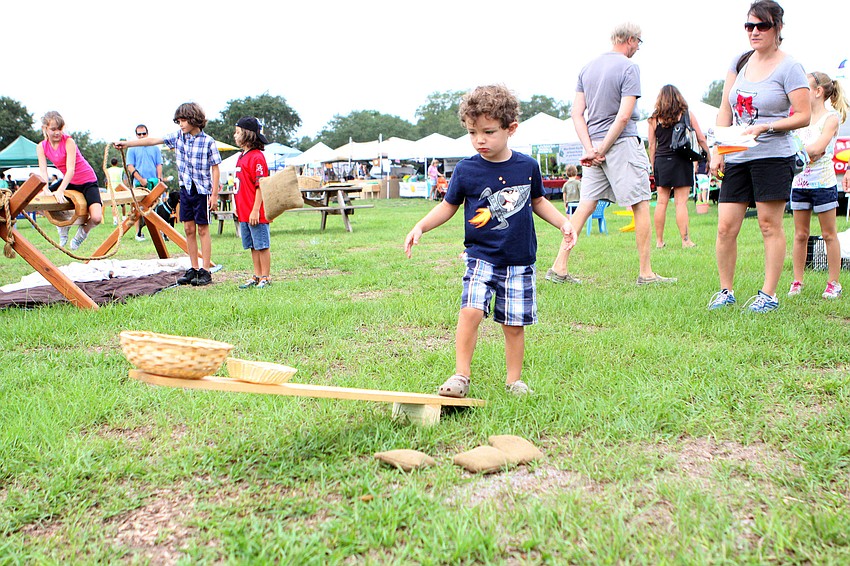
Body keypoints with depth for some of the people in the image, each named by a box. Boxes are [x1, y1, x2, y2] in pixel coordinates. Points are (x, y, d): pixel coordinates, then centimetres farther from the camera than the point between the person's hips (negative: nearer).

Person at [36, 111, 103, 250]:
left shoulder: (68, 142, -20)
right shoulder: (41, 147, -5)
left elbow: (71, 170, -28)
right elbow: (43, 171, -13)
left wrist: (60, 190, -41)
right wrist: (46, 190, -33)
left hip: (88, 181, -6)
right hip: (69, 182, 6)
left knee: (96, 218, -25)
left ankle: (83, 231, 12)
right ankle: (63, 226, 19)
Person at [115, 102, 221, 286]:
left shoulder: (208, 142, -9)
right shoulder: (178, 137, 5)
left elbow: (215, 168, -7)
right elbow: (153, 140, 8)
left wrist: (214, 194, -11)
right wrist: (126, 144, 5)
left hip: (202, 190, -5)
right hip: (185, 188, 5)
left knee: (202, 229, -2)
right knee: (188, 229, 6)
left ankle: (205, 271, 2)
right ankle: (194, 269, 12)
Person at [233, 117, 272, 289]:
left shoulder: (257, 157, -13)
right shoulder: (242, 156, 15)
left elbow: (260, 186, -16)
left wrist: (255, 210, -19)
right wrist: (238, 206, 17)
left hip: (256, 213, -9)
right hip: (244, 213, 9)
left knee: (262, 245, 0)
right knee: (253, 246, 14)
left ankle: (265, 278, 7)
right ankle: (256, 276, 22)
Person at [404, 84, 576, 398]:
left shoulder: (527, 166, 2)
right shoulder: (466, 170, -4)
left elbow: (538, 201, 19)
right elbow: (448, 205, 8)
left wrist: (563, 222, 10)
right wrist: (421, 226, -3)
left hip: (520, 260, 2)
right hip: (481, 256, -1)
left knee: (514, 323, 6)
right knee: (471, 310, -19)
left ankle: (514, 380, 23)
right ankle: (461, 375, -5)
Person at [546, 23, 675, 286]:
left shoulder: (587, 68, 12)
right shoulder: (628, 68, -7)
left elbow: (577, 113, 6)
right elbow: (624, 116, -16)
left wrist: (591, 149, -2)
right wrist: (602, 150, -11)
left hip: (594, 145, 6)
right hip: (622, 144, -6)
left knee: (586, 204, 8)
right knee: (641, 205, 1)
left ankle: (559, 267, 4)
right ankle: (645, 273, 4)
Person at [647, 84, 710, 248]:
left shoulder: (654, 119, 4)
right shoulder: (687, 114, 2)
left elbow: (652, 146, 6)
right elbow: (701, 139, 4)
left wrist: (653, 167, 13)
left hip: (661, 162, 2)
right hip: (681, 161, -2)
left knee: (661, 202, 6)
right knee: (681, 202, -3)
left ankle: (659, 240, 10)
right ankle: (685, 240, -2)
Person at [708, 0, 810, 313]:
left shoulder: (789, 67, -4)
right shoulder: (739, 62, 12)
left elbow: (803, 116, -6)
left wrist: (765, 127, -19)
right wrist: (717, 152, 5)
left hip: (773, 156, -5)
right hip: (736, 158, 5)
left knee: (770, 225, -1)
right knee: (726, 227, 1)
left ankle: (769, 294, 9)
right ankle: (726, 291, 14)